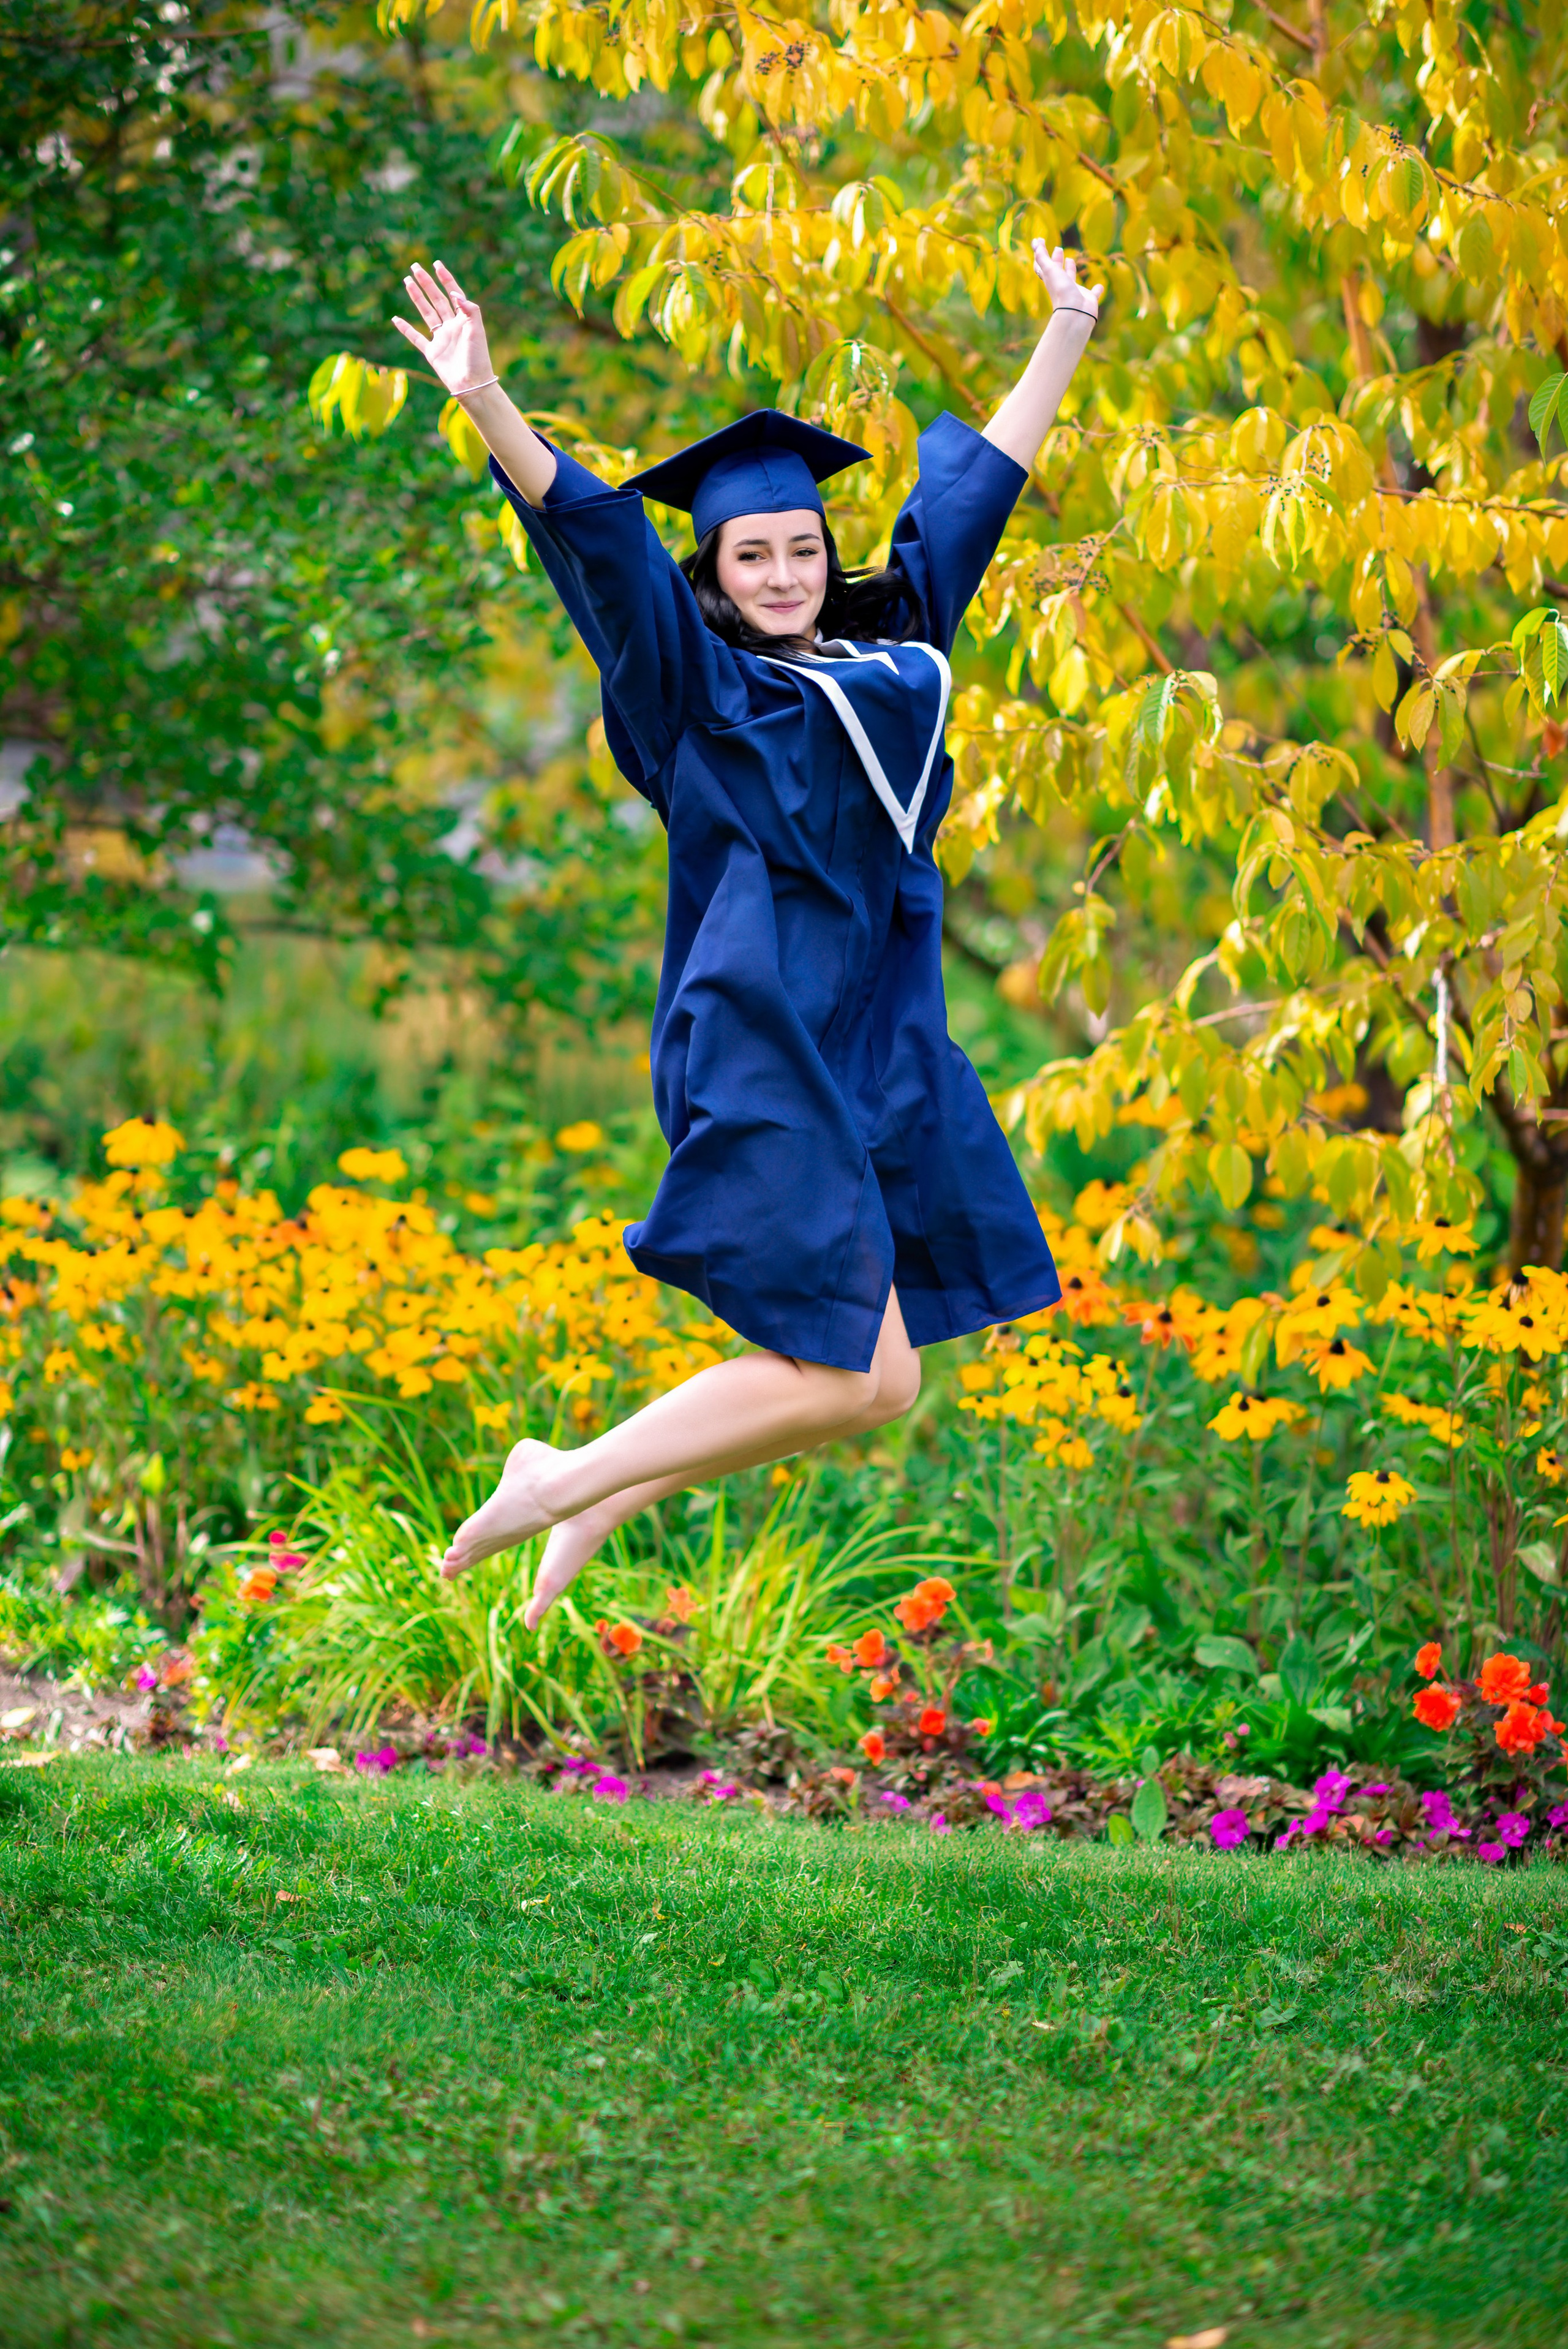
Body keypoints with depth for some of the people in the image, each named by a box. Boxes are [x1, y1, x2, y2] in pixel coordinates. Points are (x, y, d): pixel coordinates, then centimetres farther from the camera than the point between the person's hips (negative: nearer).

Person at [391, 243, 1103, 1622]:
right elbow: (594, 533, -14)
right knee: (867, 1378, -13)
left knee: (853, 1373, 7)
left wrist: (1068, 334, 32)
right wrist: (486, 404, -27)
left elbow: (979, 489, 25)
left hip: (872, 1050, 7)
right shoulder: (698, 684, 0)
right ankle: (566, 1484, -1)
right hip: (763, 1054, -7)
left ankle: (598, 1509, 19)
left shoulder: (890, 654, 16)